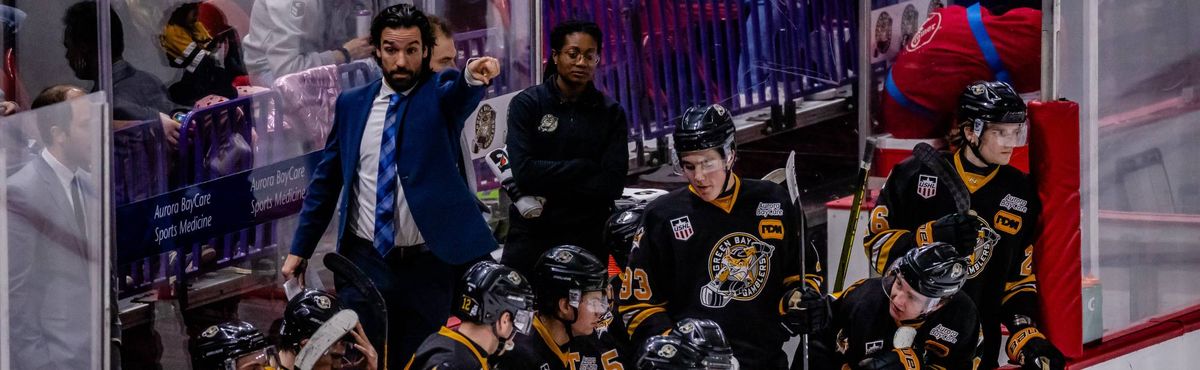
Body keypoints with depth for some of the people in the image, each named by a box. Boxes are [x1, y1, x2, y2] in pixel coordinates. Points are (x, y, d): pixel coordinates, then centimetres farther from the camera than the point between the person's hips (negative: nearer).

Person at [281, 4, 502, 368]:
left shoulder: (440, 93, -2)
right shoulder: (352, 104, 6)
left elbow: (460, 92, -28)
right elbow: (327, 178, 12)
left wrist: (474, 76, -52)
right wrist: (300, 249, 10)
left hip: (427, 265, -2)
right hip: (365, 261, 2)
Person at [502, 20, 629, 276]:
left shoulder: (610, 113, 6)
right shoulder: (527, 104, 2)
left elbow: (612, 184, -5)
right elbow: (524, 172, -11)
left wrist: (549, 188, -11)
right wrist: (583, 168, -11)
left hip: (586, 240, 1)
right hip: (531, 233, -1)